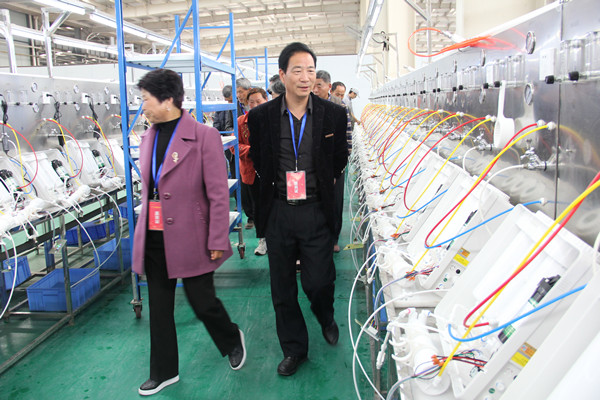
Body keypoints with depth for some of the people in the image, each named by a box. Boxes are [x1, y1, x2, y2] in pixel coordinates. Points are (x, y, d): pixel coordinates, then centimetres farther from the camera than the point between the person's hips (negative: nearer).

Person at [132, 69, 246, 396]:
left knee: (202, 301, 5)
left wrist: (217, 242, -14)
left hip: (190, 239, -6)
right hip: (153, 239, 6)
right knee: (159, 308, 14)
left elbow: (218, 193, -13)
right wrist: (144, 230, 17)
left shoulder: (204, 136, -12)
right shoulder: (148, 137, 8)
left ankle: (233, 341, 38)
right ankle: (164, 372, 33)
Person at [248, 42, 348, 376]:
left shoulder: (334, 114, -3)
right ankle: (294, 348, 31)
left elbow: (340, 158, 12)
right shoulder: (261, 116, -2)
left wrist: (323, 183, 6)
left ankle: (326, 318, 42)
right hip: (278, 212, 2)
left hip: (316, 212, -1)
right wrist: (275, 183, 7)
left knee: (318, 280, 4)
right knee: (282, 287, 11)